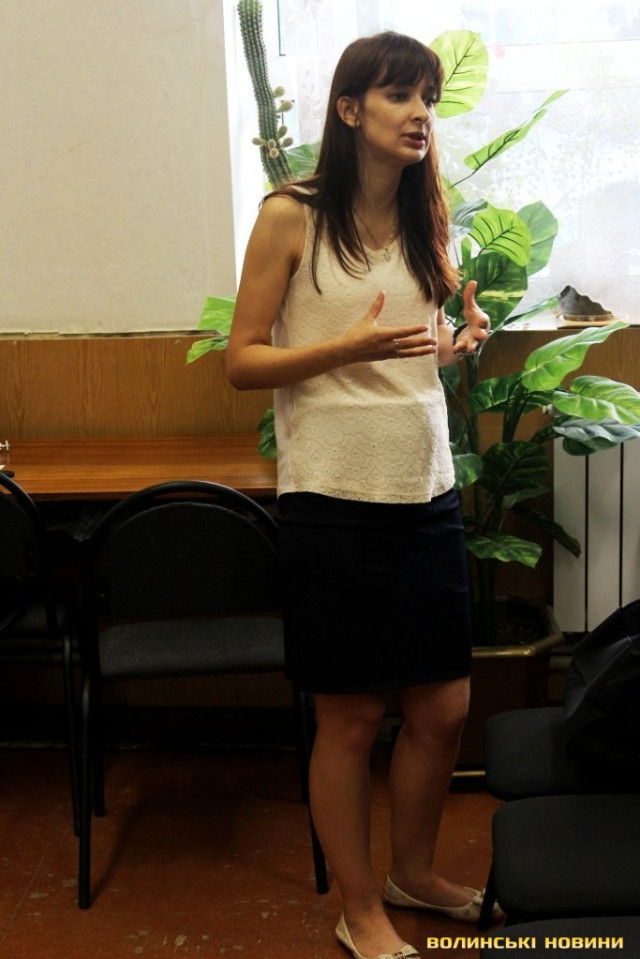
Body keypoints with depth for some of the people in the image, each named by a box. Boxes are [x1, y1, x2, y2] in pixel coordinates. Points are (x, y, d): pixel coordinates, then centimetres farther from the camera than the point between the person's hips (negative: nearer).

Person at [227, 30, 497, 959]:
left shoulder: (428, 221, 10)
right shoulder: (291, 218, -6)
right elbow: (242, 362, -6)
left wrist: (460, 337, 0)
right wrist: (351, 346, -20)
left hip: (426, 492, 6)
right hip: (334, 500, -5)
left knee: (443, 707, 12)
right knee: (351, 715, 6)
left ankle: (414, 871, 38)